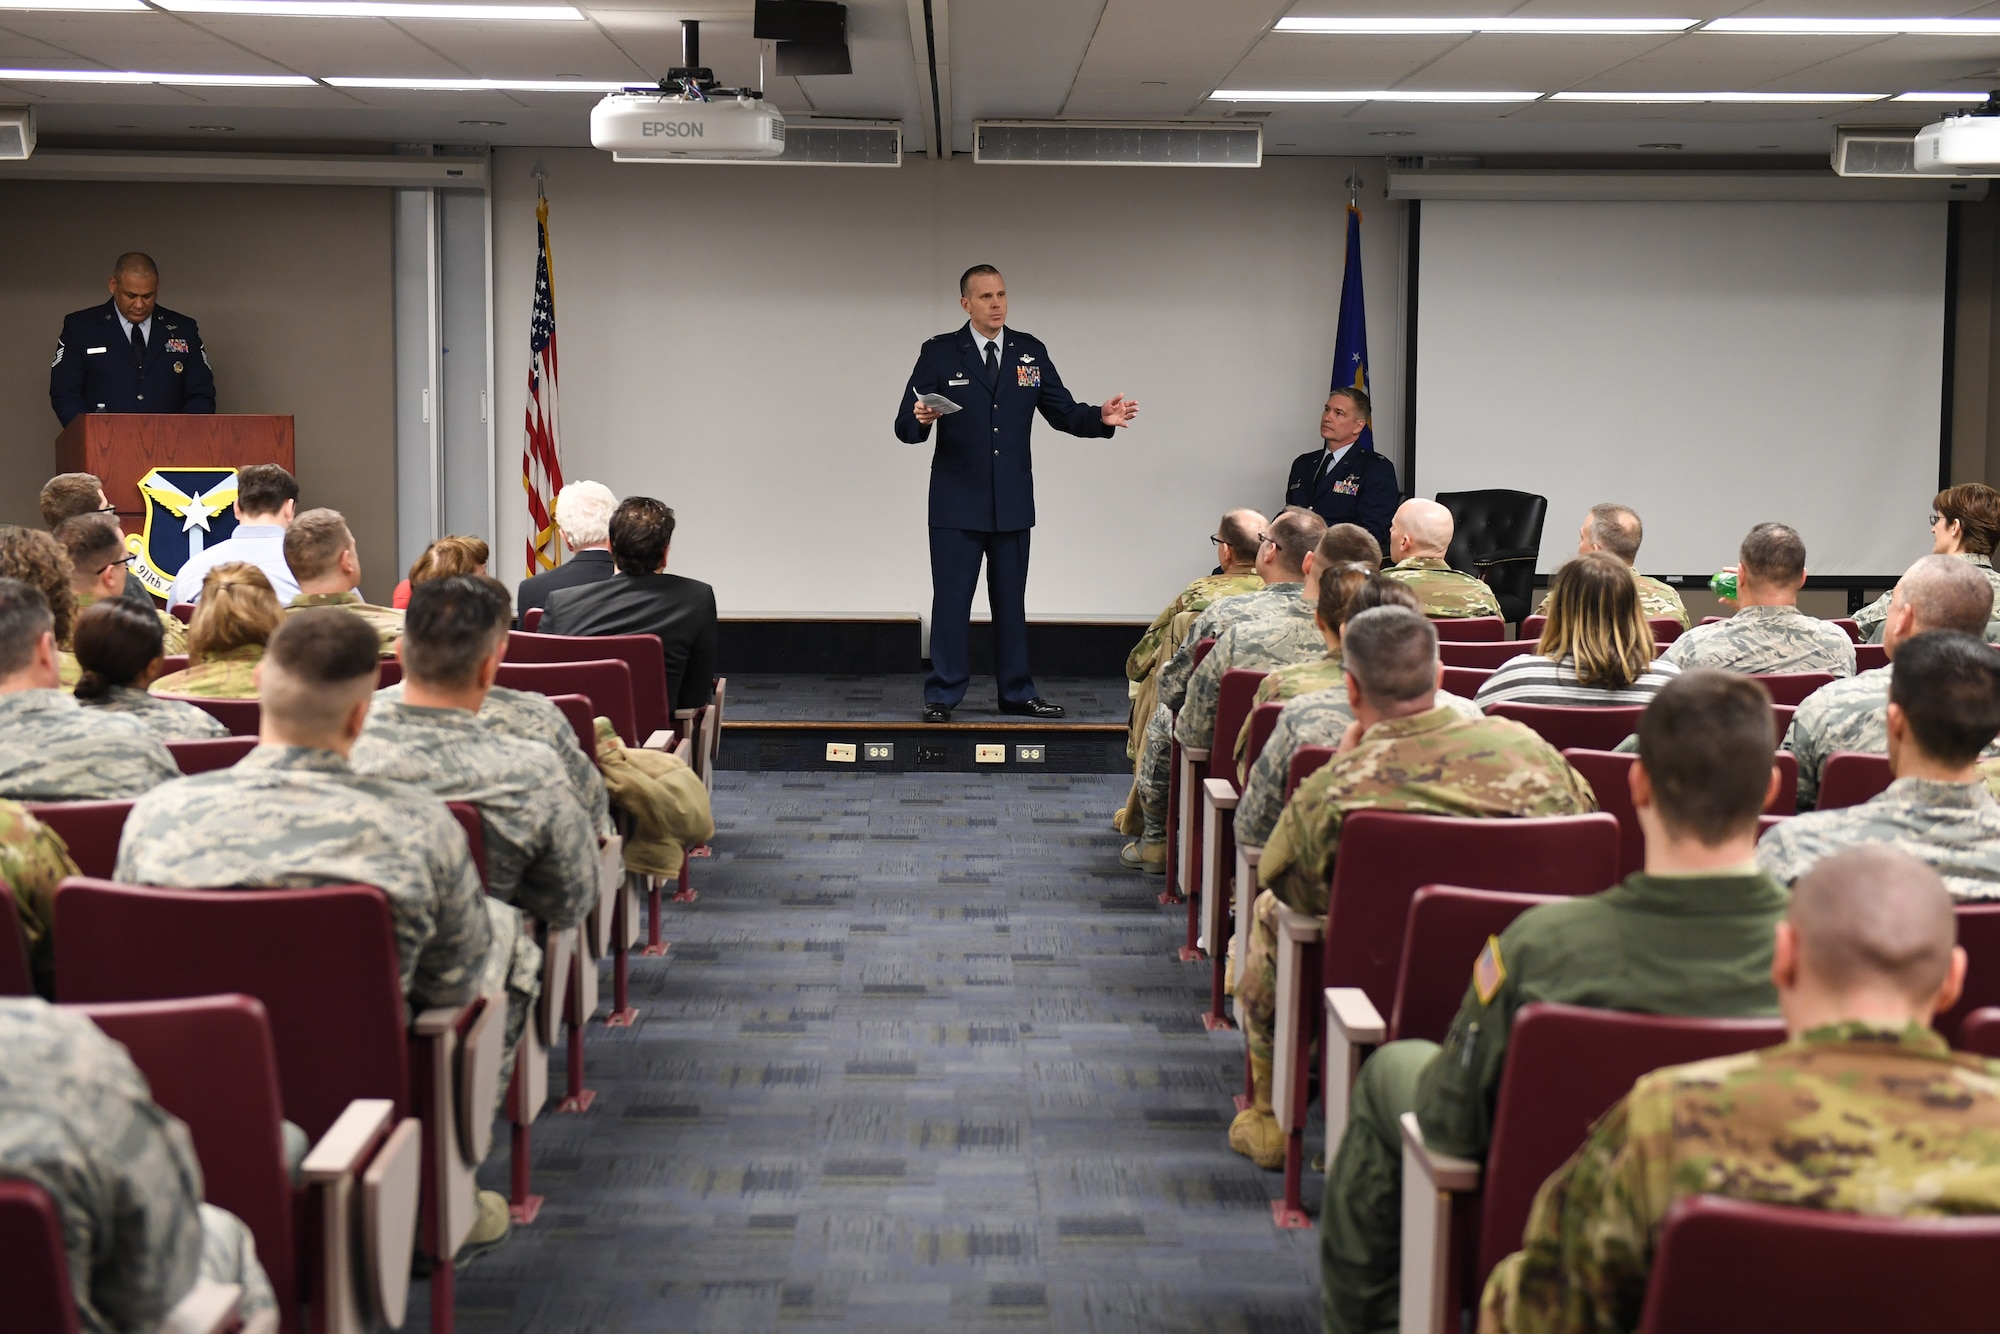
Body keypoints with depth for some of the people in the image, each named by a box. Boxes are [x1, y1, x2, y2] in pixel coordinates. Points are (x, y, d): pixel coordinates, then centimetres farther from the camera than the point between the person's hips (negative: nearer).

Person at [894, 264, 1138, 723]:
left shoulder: (1030, 351, 7)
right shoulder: (939, 353, -3)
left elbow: (1062, 411, 6)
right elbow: (905, 426, -6)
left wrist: (1101, 417, -13)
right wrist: (920, 419, -30)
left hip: (1013, 501, 3)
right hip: (957, 501, -3)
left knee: (1010, 601, 12)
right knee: (951, 600, -1)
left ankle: (1017, 693, 20)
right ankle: (942, 697, 6)